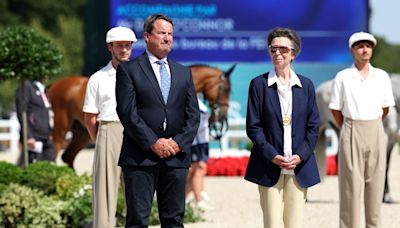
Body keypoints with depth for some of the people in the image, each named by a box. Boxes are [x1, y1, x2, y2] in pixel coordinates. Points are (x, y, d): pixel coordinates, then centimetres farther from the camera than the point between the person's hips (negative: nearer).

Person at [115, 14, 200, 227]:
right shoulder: (129, 70, 2)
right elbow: (127, 113, -7)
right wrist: (153, 143, -14)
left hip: (176, 157, 4)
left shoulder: (184, 73, 16)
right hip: (140, 157, -4)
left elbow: (193, 115, 11)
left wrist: (179, 142, -5)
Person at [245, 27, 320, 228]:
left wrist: (300, 156, -7)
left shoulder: (306, 85, 9)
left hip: (299, 167, 2)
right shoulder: (259, 84, 1)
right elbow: (253, 126, -2)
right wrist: (272, 156, -12)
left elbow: (313, 125, 8)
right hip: (269, 167, -2)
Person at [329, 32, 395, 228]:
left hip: (376, 133, 3)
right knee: (351, 183, -3)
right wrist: (348, 130, 9)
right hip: (351, 135, -3)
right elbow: (335, 109, 4)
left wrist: (372, 126, 13)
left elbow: (385, 108, 13)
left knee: (375, 182, 4)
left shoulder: (382, 76, 4)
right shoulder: (342, 77, -2)